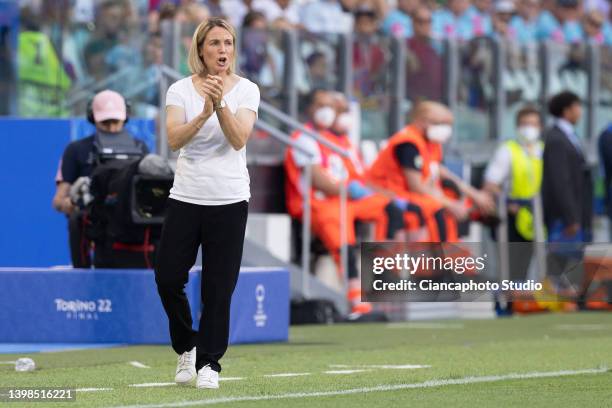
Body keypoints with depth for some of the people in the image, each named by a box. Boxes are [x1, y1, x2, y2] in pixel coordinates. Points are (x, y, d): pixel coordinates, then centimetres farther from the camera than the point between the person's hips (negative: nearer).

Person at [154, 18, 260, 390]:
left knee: (219, 287, -1)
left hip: (230, 200, -1)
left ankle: (209, 363, 10)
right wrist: (203, 115, -33)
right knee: (168, 277, -2)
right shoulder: (181, 90, -1)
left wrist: (221, 105, -33)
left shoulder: (246, 90, -3)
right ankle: (188, 347, 21)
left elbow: (239, 139, -17)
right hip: (186, 197, 1)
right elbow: (174, 139, -16)